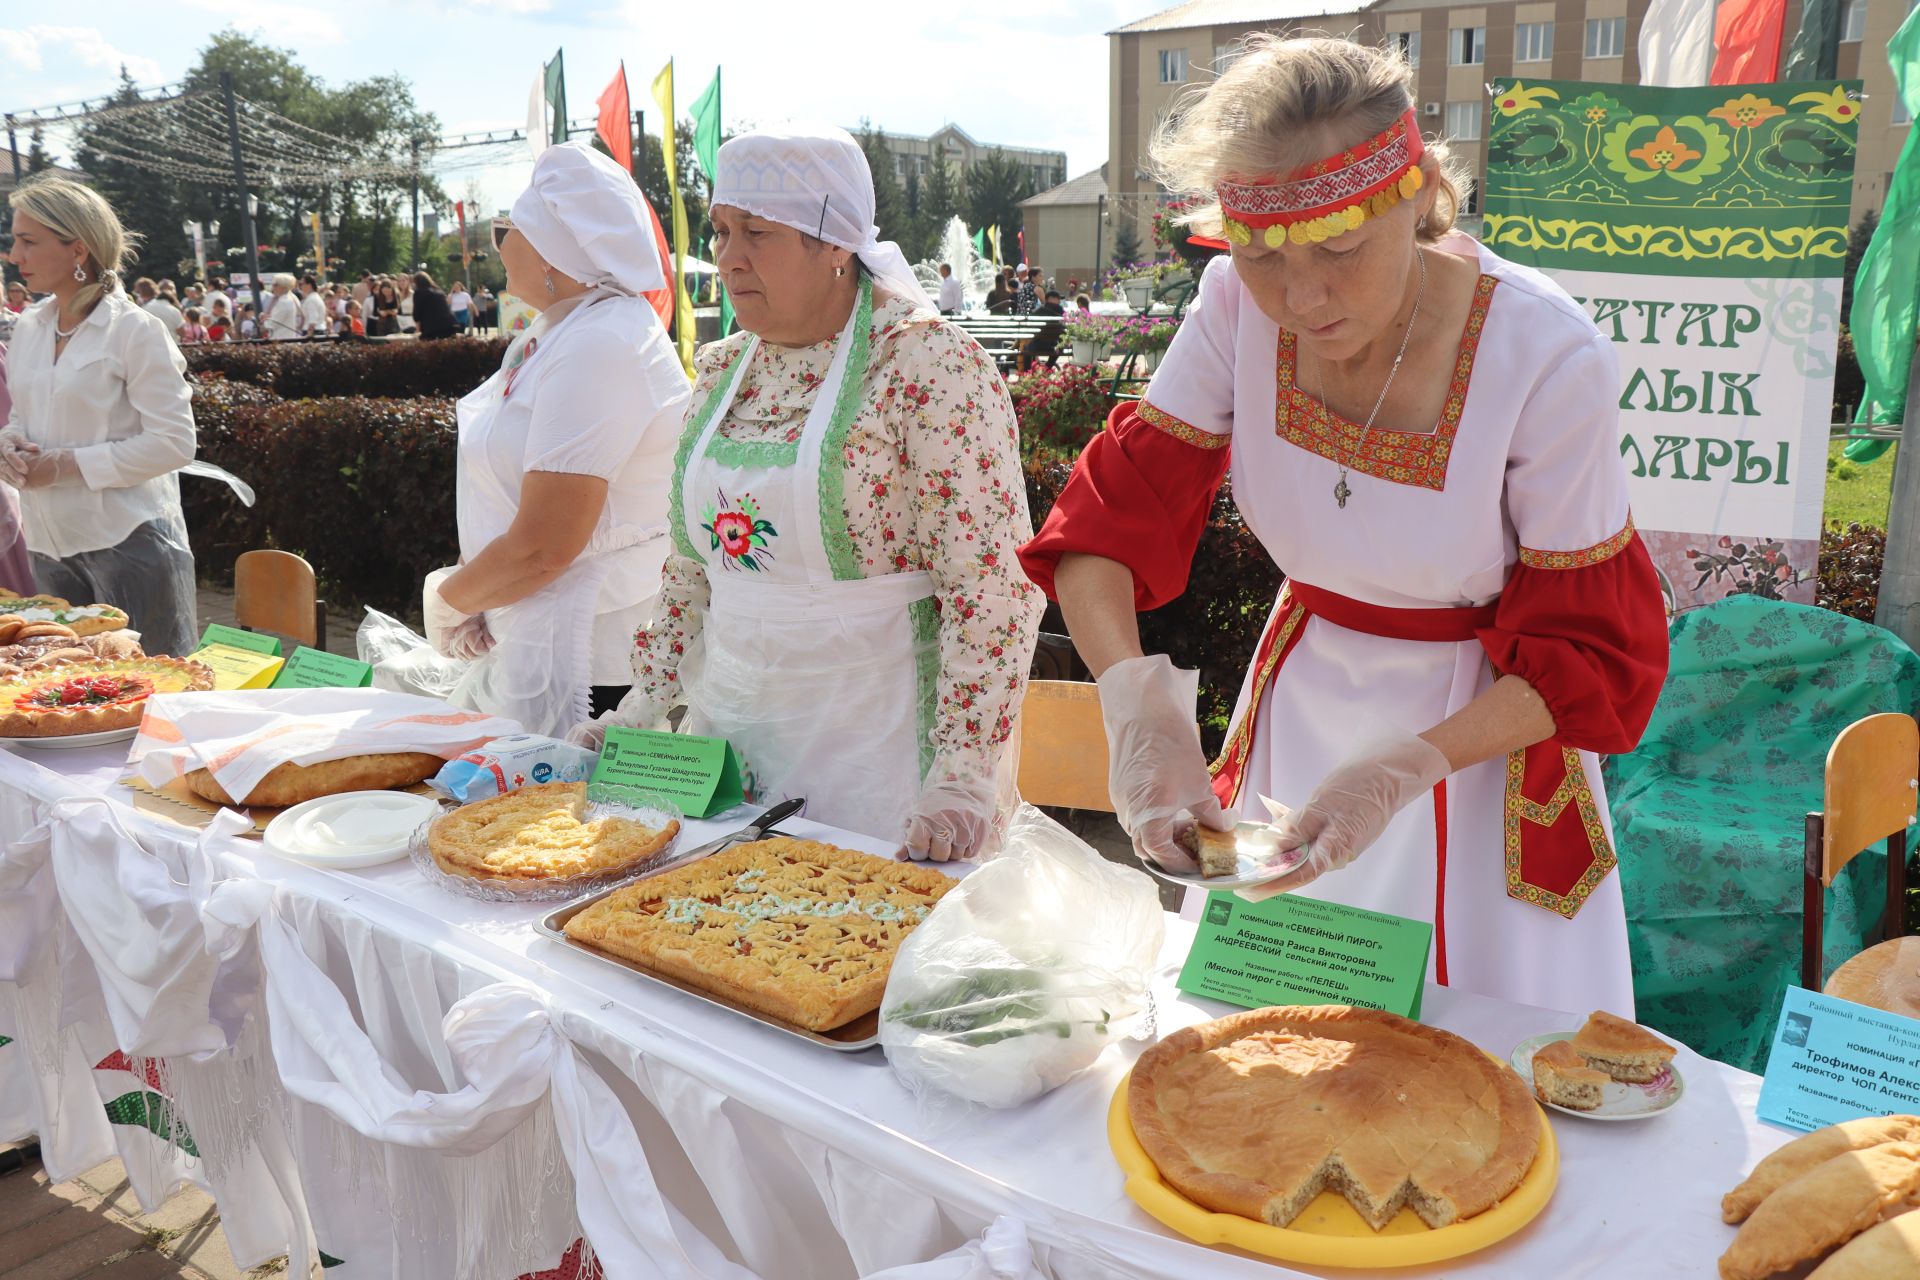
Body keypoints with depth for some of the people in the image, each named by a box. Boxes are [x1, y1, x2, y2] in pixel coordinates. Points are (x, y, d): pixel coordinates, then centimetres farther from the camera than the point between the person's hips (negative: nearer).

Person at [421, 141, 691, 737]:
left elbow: (542, 548, -25)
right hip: (527, 638, 10)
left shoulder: (599, 348, -22)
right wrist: (469, 594, 1)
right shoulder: (555, 330, 12)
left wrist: (447, 598, -7)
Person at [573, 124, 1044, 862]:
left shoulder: (927, 363, -14)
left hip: (875, 757, -6)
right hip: (725, 733, 6)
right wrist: (645, 705, 11)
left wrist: (962, 780, -23)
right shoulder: (721, 370, 8)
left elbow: (993, 585, -18)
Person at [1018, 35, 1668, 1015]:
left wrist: (1401, 772, -32)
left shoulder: (1550, 359, -26)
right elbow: (1104, 526, -15)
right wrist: (1140, 704, -34)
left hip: (1486, 723, -3)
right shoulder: (1239, 306, -17)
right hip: (1300, 700, 3)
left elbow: (1588, 651, -17)